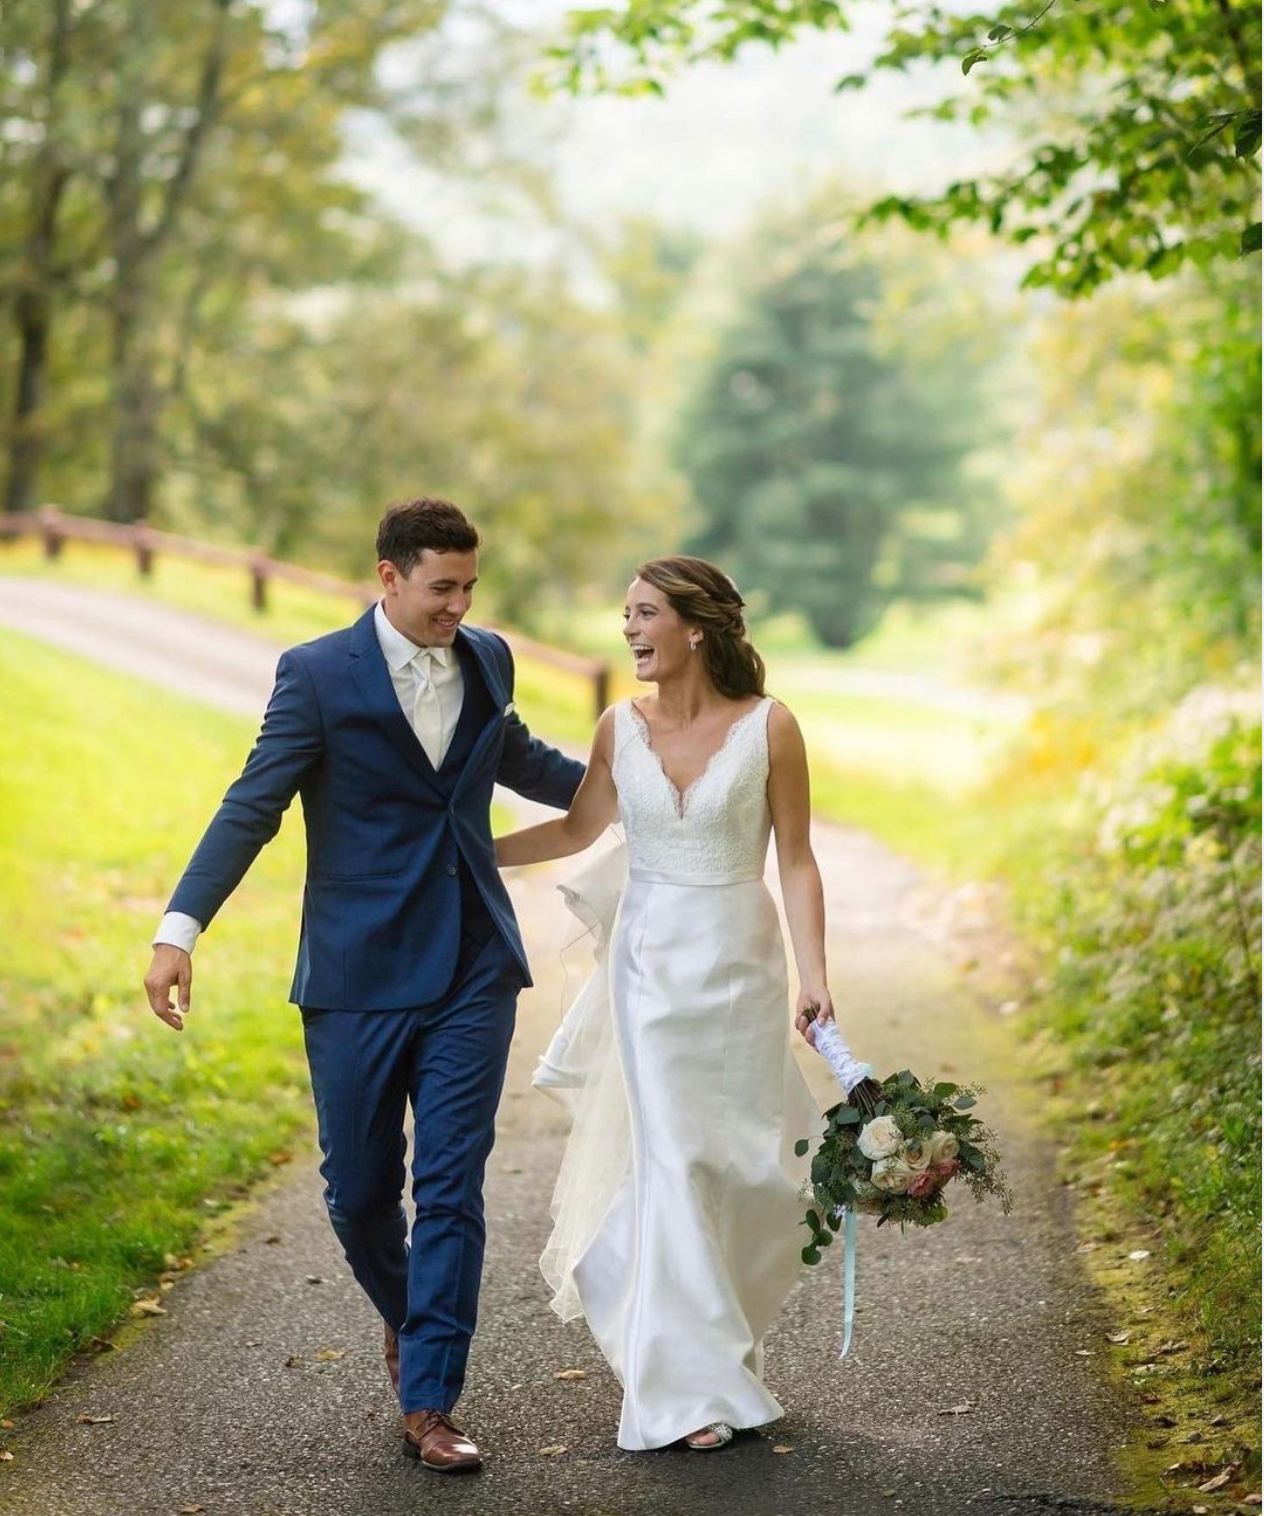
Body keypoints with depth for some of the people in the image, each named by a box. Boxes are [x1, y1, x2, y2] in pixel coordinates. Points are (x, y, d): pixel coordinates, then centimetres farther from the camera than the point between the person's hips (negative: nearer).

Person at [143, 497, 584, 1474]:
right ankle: (404, 1313, 38)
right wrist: (180, 929, -20)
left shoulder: (487, 660, 8)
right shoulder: (319, 675, -7)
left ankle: (430, 1405, 3)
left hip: (474, 972, 3)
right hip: (360, 978, -2)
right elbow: (253, 807, -11)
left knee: (452, 1187, -3)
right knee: (359, 1191, 7)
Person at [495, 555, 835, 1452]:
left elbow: (796, 862, -5)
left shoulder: (769, 728, -9)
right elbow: (578, 829, 15)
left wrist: (814, 973, -13)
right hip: (651, 966, 1)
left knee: (744, 1164, 7)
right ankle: (690, 1385, 2)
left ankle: (725, 1333, 34)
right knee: (668, 1162, -3)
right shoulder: (621, 730, -1)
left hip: (740, 965, -1)